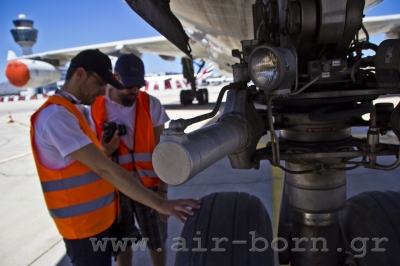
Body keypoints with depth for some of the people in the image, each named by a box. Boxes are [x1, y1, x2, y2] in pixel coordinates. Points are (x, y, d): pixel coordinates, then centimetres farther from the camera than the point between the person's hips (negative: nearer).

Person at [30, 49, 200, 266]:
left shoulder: (78, 111, 9)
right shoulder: (57, 115, -23)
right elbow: (103, 168, -31)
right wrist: (159, 204, -32)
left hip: (100, 217, 9)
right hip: (84, 224, -9)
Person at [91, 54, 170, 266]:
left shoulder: (151, 104, -8)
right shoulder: (95, 108, -7)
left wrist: (163, 190, -8)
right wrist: (105, 151, -22)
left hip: (149, 186, 0)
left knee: (157, 241, 15)